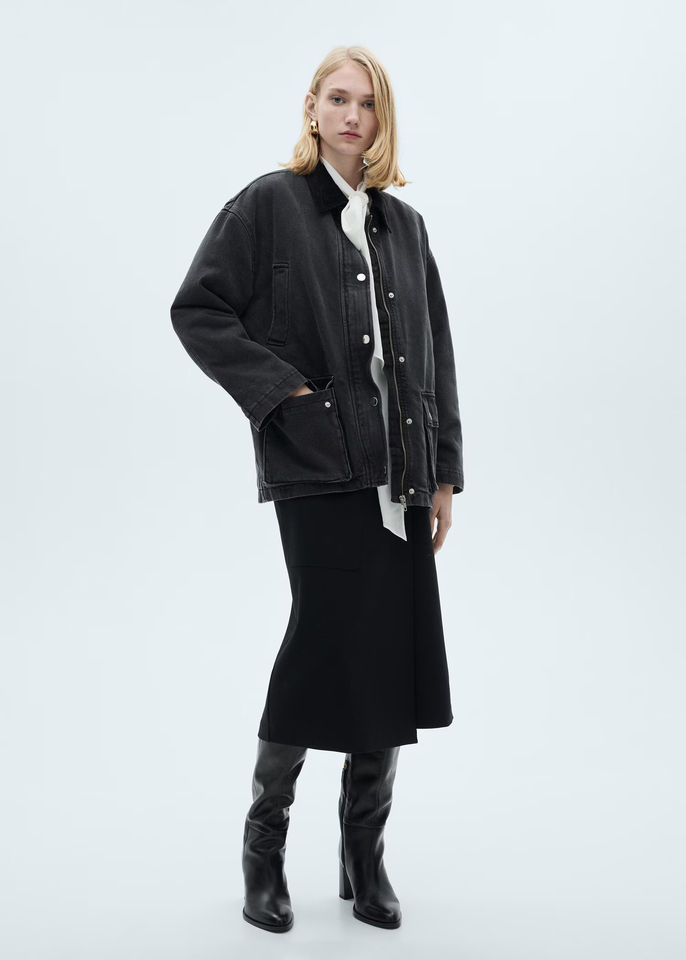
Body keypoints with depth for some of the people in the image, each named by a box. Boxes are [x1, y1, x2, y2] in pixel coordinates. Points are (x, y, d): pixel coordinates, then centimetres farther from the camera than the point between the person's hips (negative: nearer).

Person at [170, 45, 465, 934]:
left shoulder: (404, 224, 16)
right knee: (327, 643, -5)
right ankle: (264, 844, 17)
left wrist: (444, 472, 9)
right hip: (318, 465, -5)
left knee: (397, 659, 6)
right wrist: (282, 391, -11)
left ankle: (364, 858, 22)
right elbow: (197, 310, -2)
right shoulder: (269, 204, 2)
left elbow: (436, 353, 15)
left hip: (399, 474, 5)